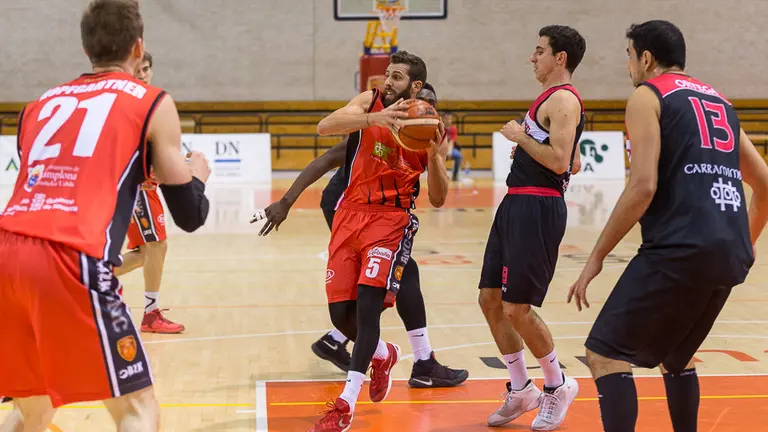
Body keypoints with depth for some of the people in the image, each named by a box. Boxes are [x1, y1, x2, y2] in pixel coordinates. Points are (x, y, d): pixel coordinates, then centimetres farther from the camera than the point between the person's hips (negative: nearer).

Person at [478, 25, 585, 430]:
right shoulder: (550, 98, 20)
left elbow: (561, 161, -24)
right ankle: (520, 390, 20)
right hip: (517, 205, 10)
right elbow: (574, 164, 27)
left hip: (538, 210, -10)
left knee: (516, 309, -8)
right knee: (490, 299, 10)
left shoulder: (563, 99, -11)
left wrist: (521, 136, -13)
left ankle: (558, 386, 13)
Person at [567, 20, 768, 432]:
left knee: (605, 355, -3)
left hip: (681, 248, -8)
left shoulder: (647, 96, 3)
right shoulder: (719, 101, 24)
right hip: (731, 255, 8)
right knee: (675, 356, 27)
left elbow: (643, 186, -10)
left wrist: (597, 256, -5)